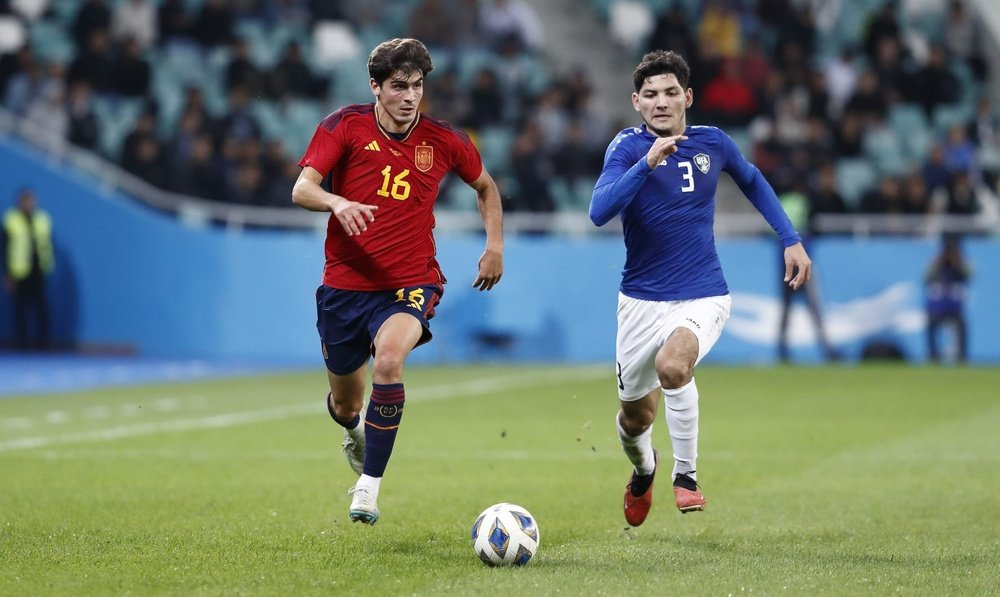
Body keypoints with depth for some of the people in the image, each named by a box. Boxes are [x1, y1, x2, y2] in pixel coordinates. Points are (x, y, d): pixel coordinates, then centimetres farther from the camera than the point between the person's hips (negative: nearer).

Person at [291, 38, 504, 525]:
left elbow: (485, 186, 19)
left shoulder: (444, 141, -1)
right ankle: (355, 432, 54)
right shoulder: (345, 125, -5)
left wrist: (495, 244, 8)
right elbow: (302, 190, -16)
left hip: (410, 284, -1)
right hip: (345, 284, 1)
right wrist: (338, 202, -37)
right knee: (345, 406, 12)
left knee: (389, 358, -33)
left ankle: (370, 483, -22)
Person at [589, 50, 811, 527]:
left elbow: (752, 181, 20)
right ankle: (643, 470, 49)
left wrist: (791, 241, 15)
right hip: (642, 300, 1)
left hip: (702, 296, -1)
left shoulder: (712, 143, -2)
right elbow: (599, 212, -27)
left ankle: (685, 474, -14)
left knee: (672, 365, -33)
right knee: (635, 417, 12)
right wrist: (648, 163, -37)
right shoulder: (628, 147, -10)